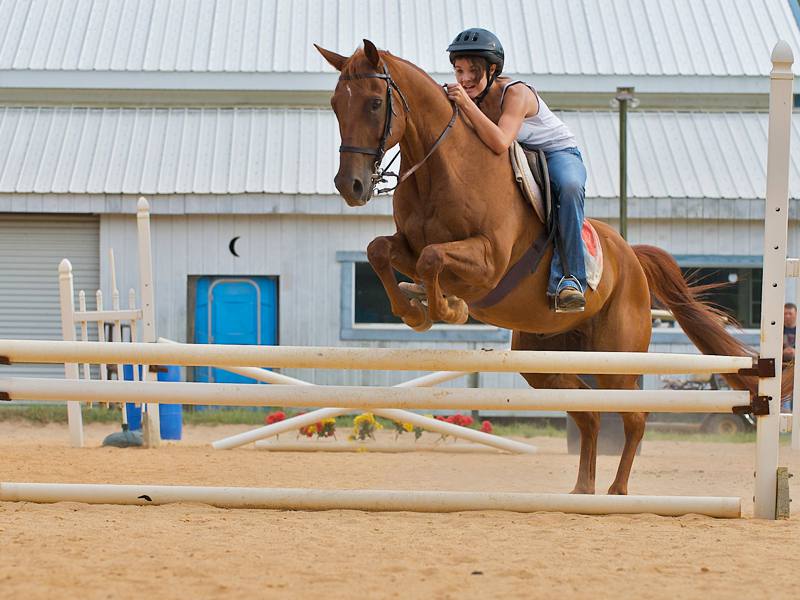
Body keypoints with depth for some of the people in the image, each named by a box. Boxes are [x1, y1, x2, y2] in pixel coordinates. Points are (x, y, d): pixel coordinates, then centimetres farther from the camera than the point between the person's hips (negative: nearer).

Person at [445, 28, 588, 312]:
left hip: (558, 153, -7)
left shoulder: (516, 93, -28)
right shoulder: (469, 95, -7)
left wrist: (466, 104, -47)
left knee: (568, 186, -40)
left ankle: (569, 279, -38)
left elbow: (501, 143, -43)